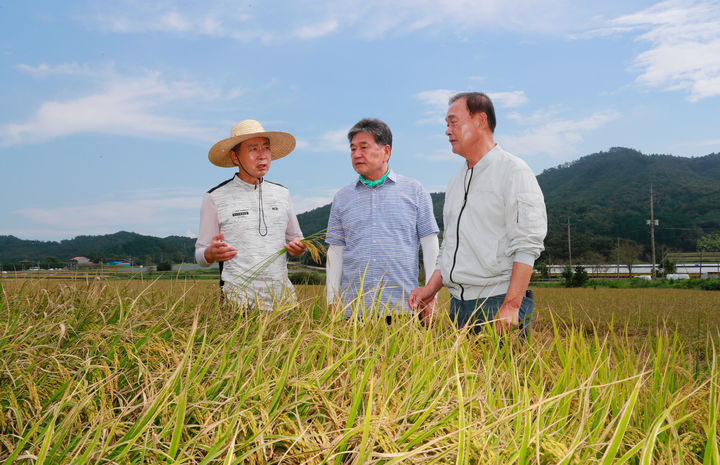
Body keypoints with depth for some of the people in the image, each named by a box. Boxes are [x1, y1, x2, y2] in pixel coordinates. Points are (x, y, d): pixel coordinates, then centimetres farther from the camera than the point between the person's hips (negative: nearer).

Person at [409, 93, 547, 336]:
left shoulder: (513, 171, -6)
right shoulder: (456, 182, 18)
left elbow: (527, 246, -13)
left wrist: (511, 305, -20)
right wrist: (430, 288, 8)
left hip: (499, 302, -6)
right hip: (458, 304, 7)